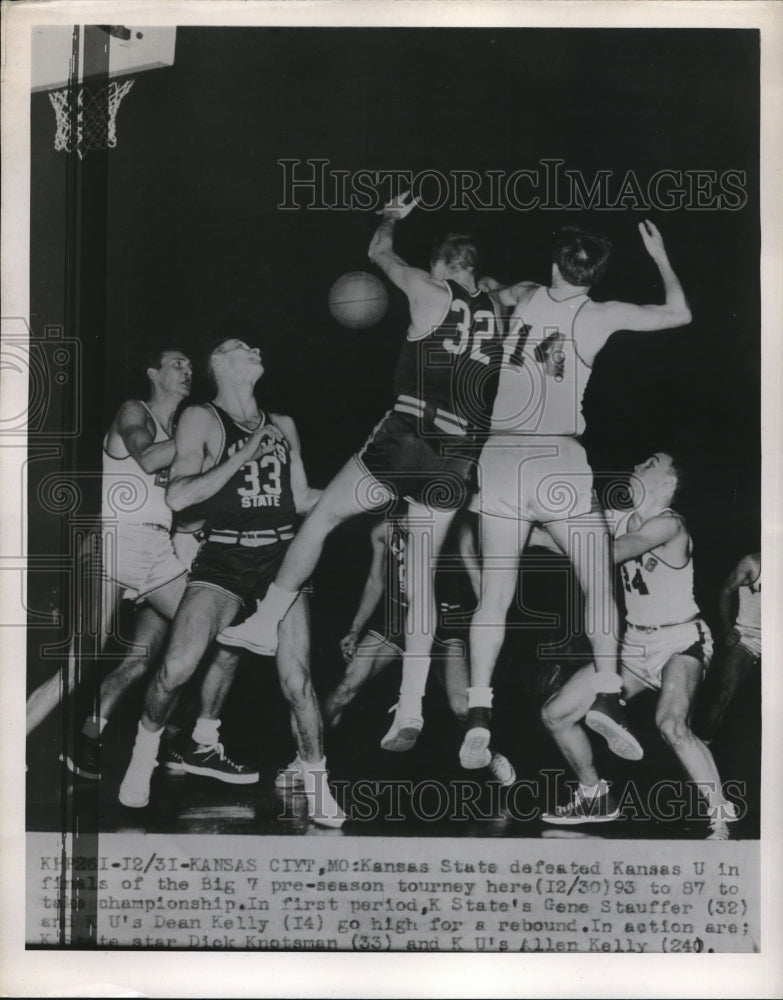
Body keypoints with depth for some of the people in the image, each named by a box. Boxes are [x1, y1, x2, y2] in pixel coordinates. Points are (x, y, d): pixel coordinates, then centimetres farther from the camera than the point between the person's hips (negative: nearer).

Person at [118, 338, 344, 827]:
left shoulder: (283, 425, 14)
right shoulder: (202, 419, 0)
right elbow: (178, 496, -11)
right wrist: (241, 456, -14)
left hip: (282, 556, 3)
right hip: (224, 557, -3)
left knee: (297, 680, -4)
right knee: (177, 667, -15)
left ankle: (319, 794, 11)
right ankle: (146, 749, 15)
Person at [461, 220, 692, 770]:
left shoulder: (528, 296, 10)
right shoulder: (599, 315, 1)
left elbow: (500, 293, 34)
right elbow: (680, 313, 12)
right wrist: (660, 255, 23)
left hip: (502, 456, 3)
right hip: (560, 460, -3)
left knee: (496, 595, 3)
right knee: (600, 585, 11)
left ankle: (479, 712, -4)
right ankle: (607, 695, 0)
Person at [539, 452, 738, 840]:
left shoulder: (668, 524, -19)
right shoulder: (620, 519, 3)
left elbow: (603, 555, -29)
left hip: (680, 640, -8)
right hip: (636, 643, 8)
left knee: (671, 723, -36)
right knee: (555, 714, 4)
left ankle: (722, 823, -22)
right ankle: (595, 796, 25)